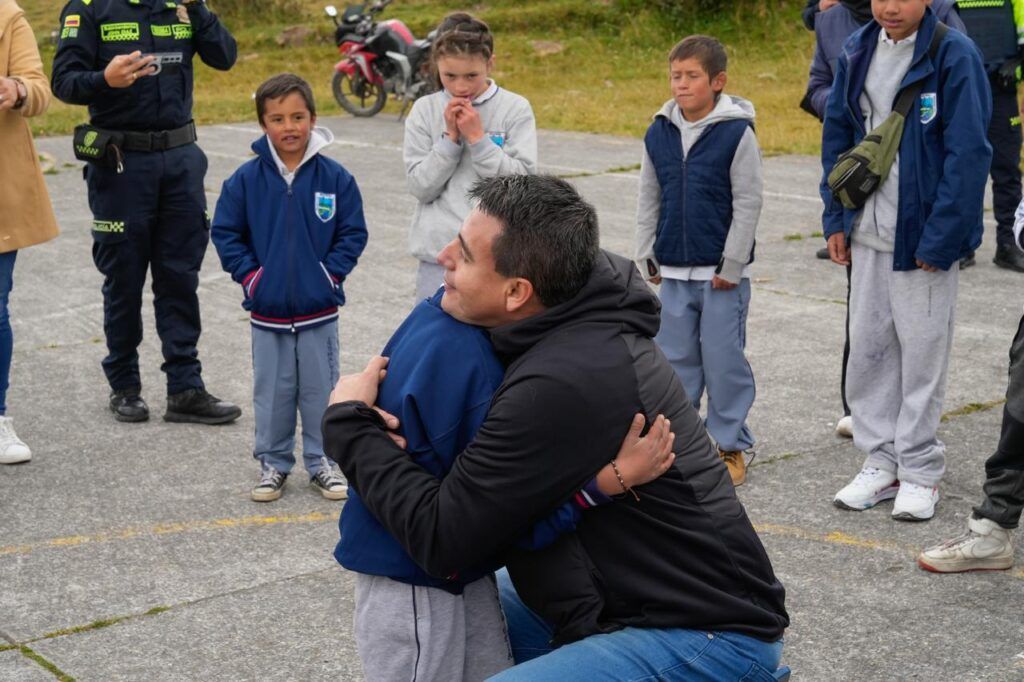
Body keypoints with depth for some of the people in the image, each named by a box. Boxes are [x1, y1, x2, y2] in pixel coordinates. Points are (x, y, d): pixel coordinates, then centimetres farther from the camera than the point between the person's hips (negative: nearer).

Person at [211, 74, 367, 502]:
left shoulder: (334, 177, -6)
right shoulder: (246, 179, -6)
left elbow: (353, 233, 0)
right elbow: (225, 232, 2)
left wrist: (330, 273, -8)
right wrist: (249, 275, -5)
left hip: (319, 311, 0)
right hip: (267, 312, 0)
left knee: (321, 390, 9)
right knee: (272, 391, 11)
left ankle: (322, 462, 24)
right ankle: (273, 463, 25)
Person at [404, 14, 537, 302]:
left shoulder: (515, 109, -2)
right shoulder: (425, 110, 3)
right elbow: (421, 187, -1)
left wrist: (477, 138, -12)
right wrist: (451, 137, -10)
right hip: (439, 256, 2)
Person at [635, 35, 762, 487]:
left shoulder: (737, 133, -10)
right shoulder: (658, 134, 4)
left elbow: (748, 203, -8)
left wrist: (732, 265, -10)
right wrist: (647, 256, 9)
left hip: (722, 272, -4)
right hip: (672, 272, 5)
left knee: (724, 360, 2)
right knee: (675, 357, 11)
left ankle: (730, 444, 15)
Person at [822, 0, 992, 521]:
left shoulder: (954, 56, -13)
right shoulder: (857, 53, 4)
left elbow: (968, 154, -14)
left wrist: (940, 239, -16)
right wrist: (836, 219, 7)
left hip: (923, 237, -5)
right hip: (867, 233, 5)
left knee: (922, 352, 4)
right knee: (867, 348, 11)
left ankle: (920, 470, 18)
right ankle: (881, 461, 24)